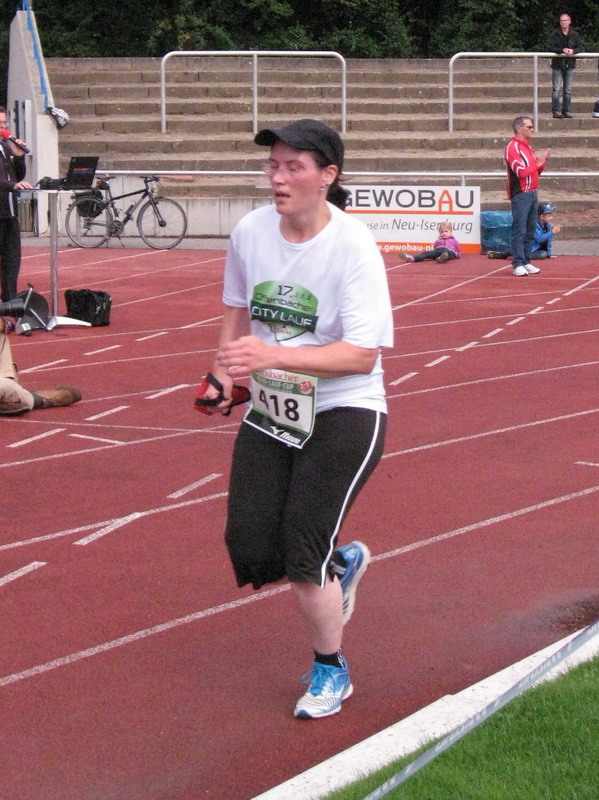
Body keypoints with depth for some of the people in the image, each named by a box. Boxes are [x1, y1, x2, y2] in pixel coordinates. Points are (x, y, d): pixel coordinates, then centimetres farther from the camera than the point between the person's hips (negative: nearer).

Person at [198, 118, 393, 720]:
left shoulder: (354, 247, -18)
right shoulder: (250, 232, -2)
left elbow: (364, 354, -22)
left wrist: (274, 355, -31)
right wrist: (225, 373, 3)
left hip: (343, 413, -5)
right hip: (269, 411, 5)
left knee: (304, 557, -10)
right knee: (251, 551, -2)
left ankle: (330, 671, 18)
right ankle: (342, 562, 33)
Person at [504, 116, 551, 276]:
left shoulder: (528, 147, 19)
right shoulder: (513, 147, -9)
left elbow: (535, 171, 22)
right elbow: (521, 171, -19)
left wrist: (543, 161, 5)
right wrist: (538, 163, -10)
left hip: (532, 193, 9)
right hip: (520, 195, -9)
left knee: (530, 231, 8)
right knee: (519, 231, -9)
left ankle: (526, 262, 12)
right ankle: (518, 264, -9)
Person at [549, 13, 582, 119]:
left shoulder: (574, 35, 5)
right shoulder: (555, 34, -2)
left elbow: (579, 47, 5)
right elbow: (551, 48, -8)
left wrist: (573, 51, -17)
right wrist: (562, 50, -22)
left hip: (569, 65, 3)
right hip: (558, 64, -3)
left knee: (568, 89, 6)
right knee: (556, 88, -6)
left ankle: (566, 111, 12)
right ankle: (555, 111, -4)